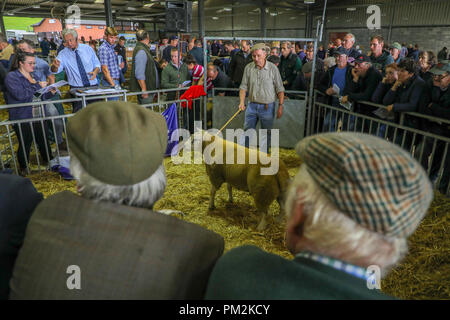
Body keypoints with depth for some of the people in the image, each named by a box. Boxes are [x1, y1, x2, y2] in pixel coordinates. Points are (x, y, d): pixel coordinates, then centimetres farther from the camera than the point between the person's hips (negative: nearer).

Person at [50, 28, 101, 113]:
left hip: (93, 87, 1)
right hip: (76, 89, -1)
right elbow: (55, 70, -11)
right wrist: (55, 66, -35)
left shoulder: (87, 48, 6)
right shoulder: (63, 54, 1)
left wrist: (95, 71, -9)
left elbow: (97, 64, 13)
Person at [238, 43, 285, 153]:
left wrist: (280, 106, -9)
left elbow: (280, 89, -4)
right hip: (252, 106, 3)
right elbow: (243, 87, 4)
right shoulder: (248, 68, 0)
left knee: (266, 134, 9)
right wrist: (242, 102, -10)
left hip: (267, 107, -2)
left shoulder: (273, 68, -8)